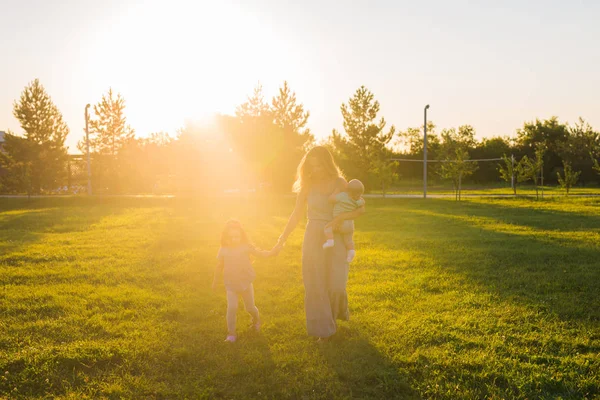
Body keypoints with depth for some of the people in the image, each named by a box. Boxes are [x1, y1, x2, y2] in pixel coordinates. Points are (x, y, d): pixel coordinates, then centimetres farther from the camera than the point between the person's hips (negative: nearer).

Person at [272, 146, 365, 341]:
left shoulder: (339, 183, -5)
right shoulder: (307, 185, 0)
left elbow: (360, 208, -3)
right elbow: (297, 215, 6)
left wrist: (341, 217, -21)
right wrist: (282, 239, 5)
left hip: (335, 239, -1)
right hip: (313, 239, 1)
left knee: (336, 286, -5)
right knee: (315, 286, 2)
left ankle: (340, 310, 30)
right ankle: (323, 330, 17)